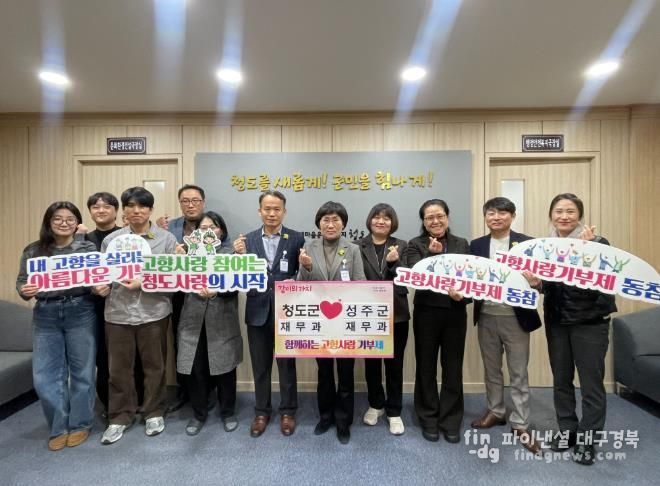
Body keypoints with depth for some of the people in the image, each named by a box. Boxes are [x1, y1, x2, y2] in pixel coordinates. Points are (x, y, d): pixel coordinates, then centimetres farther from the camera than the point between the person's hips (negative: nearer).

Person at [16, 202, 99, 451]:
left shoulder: (88, 248, 0)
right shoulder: (33, 250, 6)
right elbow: (21, 281, 7)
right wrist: (24, 291, -15)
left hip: (80, 313, -2)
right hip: (45, 316, 3)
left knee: (81, 371, 8)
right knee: (45, 376, 7)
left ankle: (79, 425, 27)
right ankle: (60, 427, 27)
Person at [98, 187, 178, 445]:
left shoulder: (166, 239, -2)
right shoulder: (110, 239, 6)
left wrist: (144, 283, -16)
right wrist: (101, 286, -8)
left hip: (153, 311, -2)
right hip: (118, 312, 2)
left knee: (154, 365, 12)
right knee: (118, 367, 11)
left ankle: (154, 412, 31)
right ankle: (120, 416, 31)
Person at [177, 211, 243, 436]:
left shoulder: (230, 254, 1)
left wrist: (216, 290, -27)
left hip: (222, 322, -2)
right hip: (194, 321, 2)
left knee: (224, 368, 9)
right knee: (195, 370, 8)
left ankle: (228, 412, 29)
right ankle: (199, 414, 29)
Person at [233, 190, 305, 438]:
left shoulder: (296, 238, -3)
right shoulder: (248, 239, 3)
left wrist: (294, 283, -24)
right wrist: (239, 255, -18)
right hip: (258, 310, 2)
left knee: (287, 363, 12)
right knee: (260, 365, 15)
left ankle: (287, 411, 31)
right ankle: (261, 412, 33)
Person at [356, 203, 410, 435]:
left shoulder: (401, 246, 4)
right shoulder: (358, 247, -1)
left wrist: (394, 262, -21)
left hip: (396, 314, 1)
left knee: (394, 364, 10)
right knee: (371, 363, 15)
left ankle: (394, 411, 27)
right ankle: (375, 404, 36)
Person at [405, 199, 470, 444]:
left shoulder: (462, 244, 7)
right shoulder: (415, 245, 0)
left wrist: (463, 294, -17)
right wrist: (432, 254, -23)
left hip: (455, 313, 2)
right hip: (426, 312, -2)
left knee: (453, 368, 10)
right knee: (426, 367, 10)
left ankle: (450, 420, 28)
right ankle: (428, 419, 28)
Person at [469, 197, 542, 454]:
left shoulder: (527, 243, -4)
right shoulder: (476, 245, 4)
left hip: (515, 317, -3)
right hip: (486, 316, 3)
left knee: (518, 373, 8)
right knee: (491, 369, 18)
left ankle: (519, 425, 22)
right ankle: (495, 411, 36)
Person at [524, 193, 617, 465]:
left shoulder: (597, 242, -9)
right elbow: (547, 287, 7)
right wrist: (535, 283, -15)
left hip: (590, 321, -4)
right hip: (556, 321, 4)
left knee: (591, 382, 5)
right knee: (561, 379, 13)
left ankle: (587, 440, 22)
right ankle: (567, 431, 30)